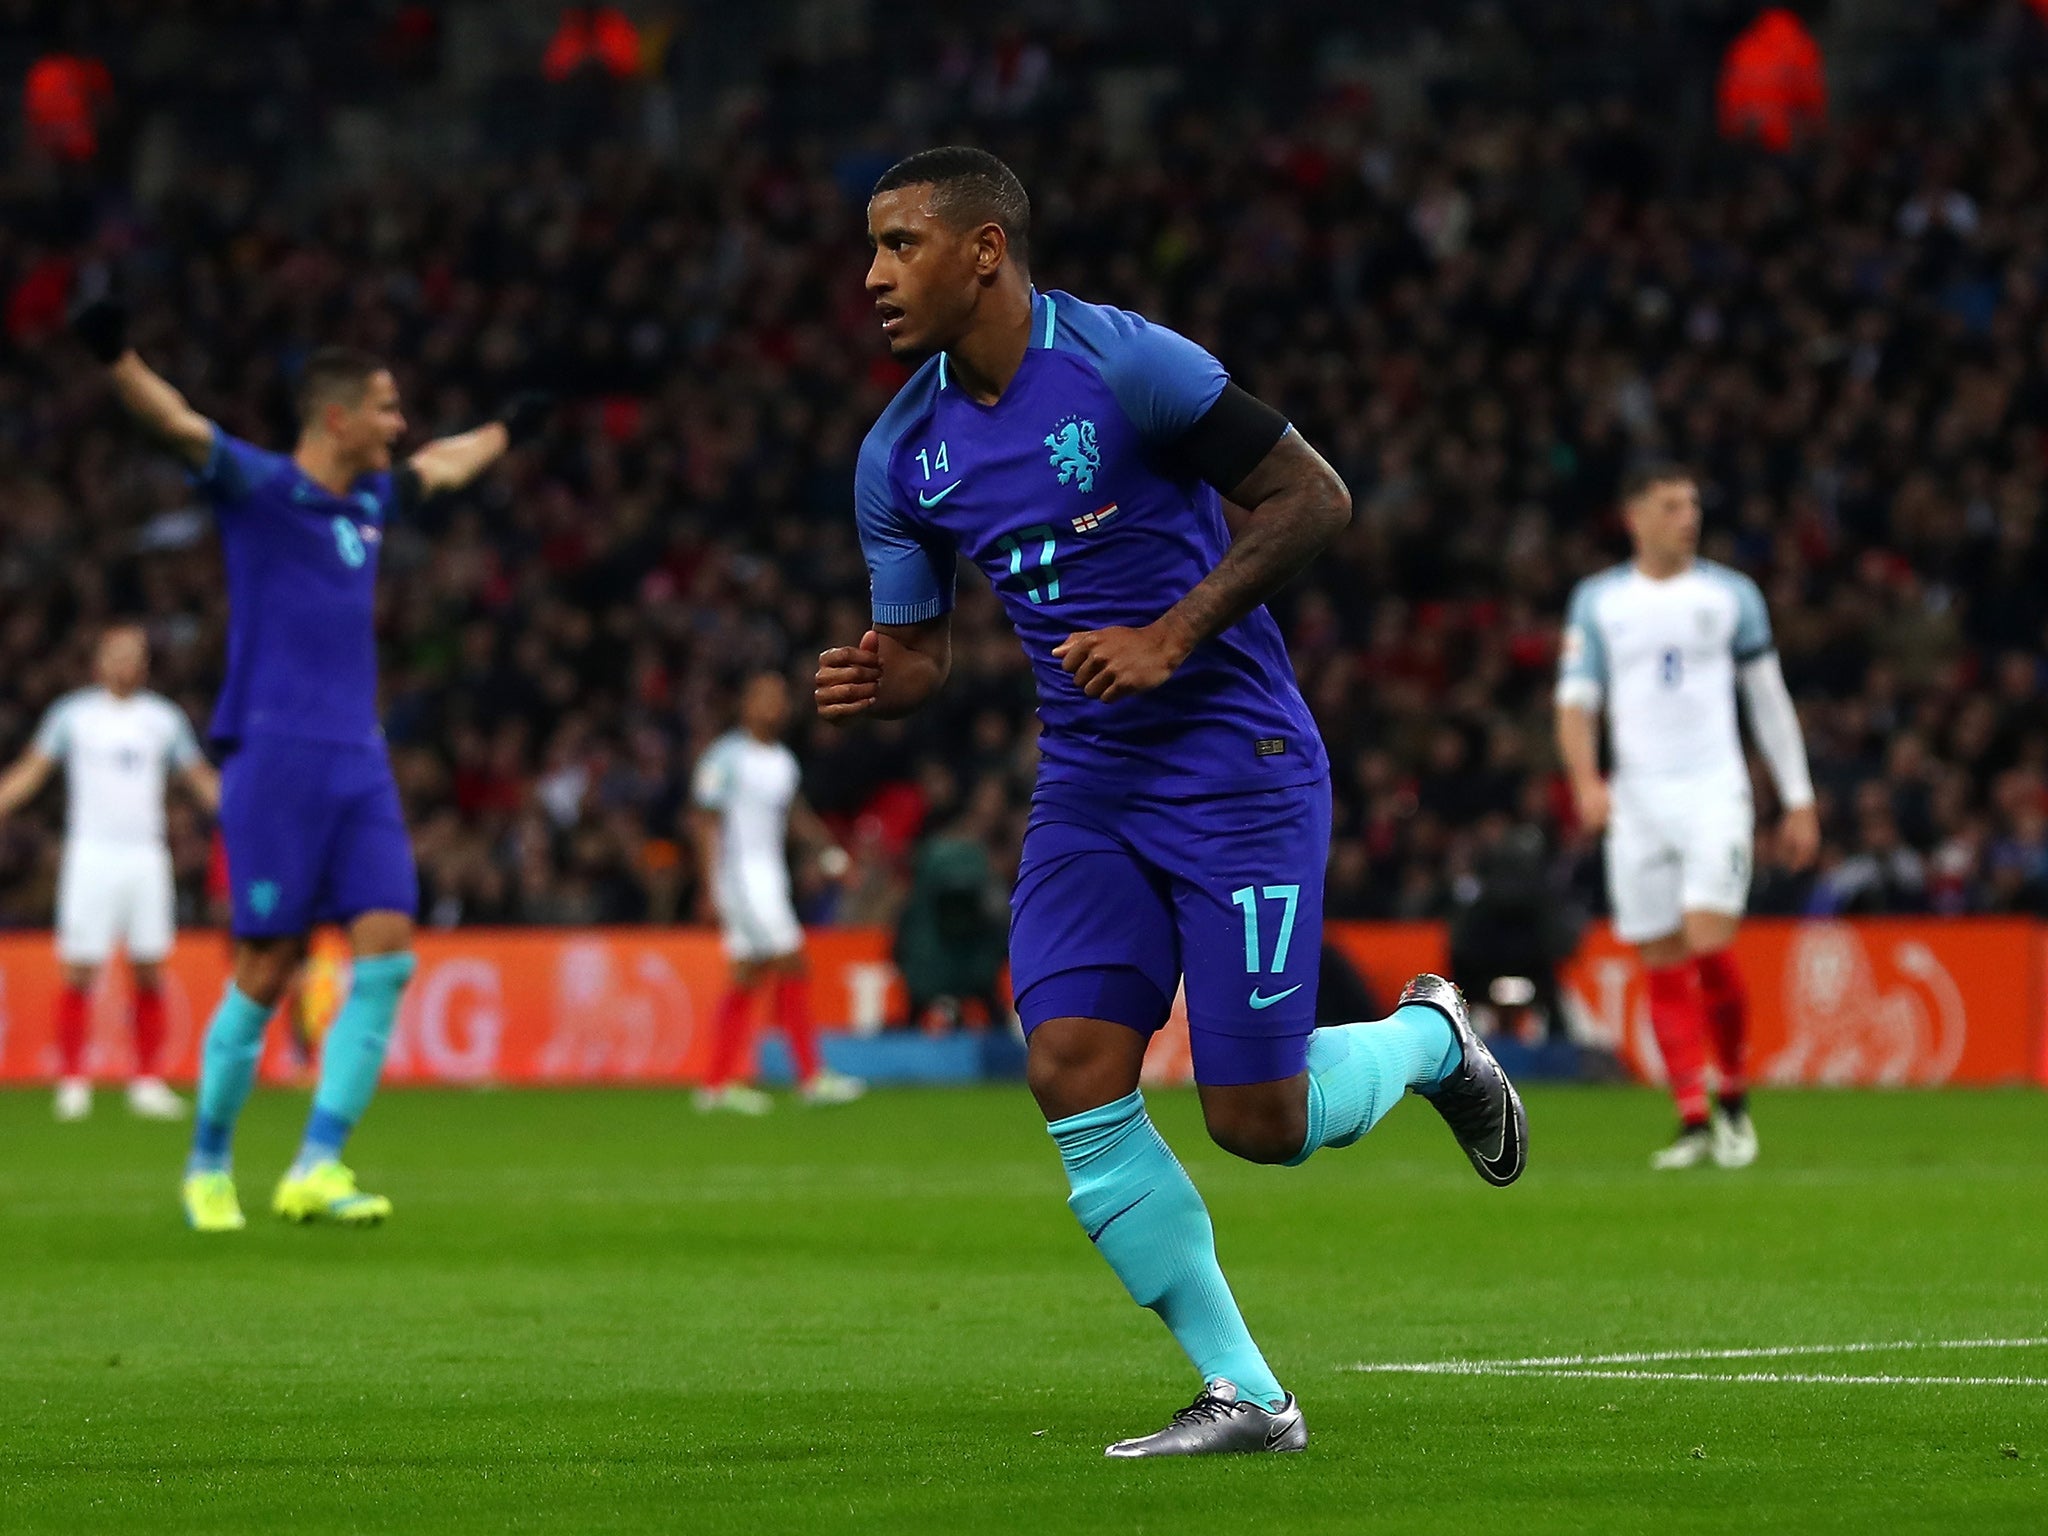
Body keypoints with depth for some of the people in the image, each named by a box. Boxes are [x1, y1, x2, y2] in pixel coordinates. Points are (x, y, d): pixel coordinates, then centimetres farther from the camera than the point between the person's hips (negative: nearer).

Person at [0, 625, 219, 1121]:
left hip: (146, 855, 2)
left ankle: (148, 1082, 5)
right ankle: (72, 1081, -1)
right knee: (80, 970, -7)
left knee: (150, 971, -2)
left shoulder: (164, 718, 11)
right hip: (91, 853, -2)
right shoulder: (73, 713, 5)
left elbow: (202, 780, 18)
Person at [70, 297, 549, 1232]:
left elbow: (442, 465, 40)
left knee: (385, 952, -8)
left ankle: (316, 1170, -9)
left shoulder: (371, 498, 16)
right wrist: (115, 357, -40)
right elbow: (177, 425, -22)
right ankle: (208, 1164, 13)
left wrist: (507, 431, 56)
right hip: (275, 758, -7)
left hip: (359, 762, 7)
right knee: (267, 969, -5)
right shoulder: (258, 489, -5)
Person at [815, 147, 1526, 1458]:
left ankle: (1427, 1038, 28)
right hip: (1090, 785, 6)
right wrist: (871, 687, -13)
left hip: (1238, 769, -6)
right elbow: (921, 651, 12)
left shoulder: (1126, 366, -14)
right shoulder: (899, 455, 4)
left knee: (1257, 1123, -7)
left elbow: (1313, 499, -12)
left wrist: (1173, 637, -19)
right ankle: (1245, 1397, -2)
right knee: (1074, 1078, -12)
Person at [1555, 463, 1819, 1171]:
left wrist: (1798, 801, 10)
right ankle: (1694, 1123, 6)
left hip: (1715, 791, -2)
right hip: (1636, 800, 2)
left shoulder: (1731, 594, 7)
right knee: (1663, 967, 0)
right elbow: (1576, 700, 4)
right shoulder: (1597, 601, 8)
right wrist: (1586, 780, -13)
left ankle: (1735, 1102, 1)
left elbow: (1769, 700, 12)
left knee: (1709, 945, -17)